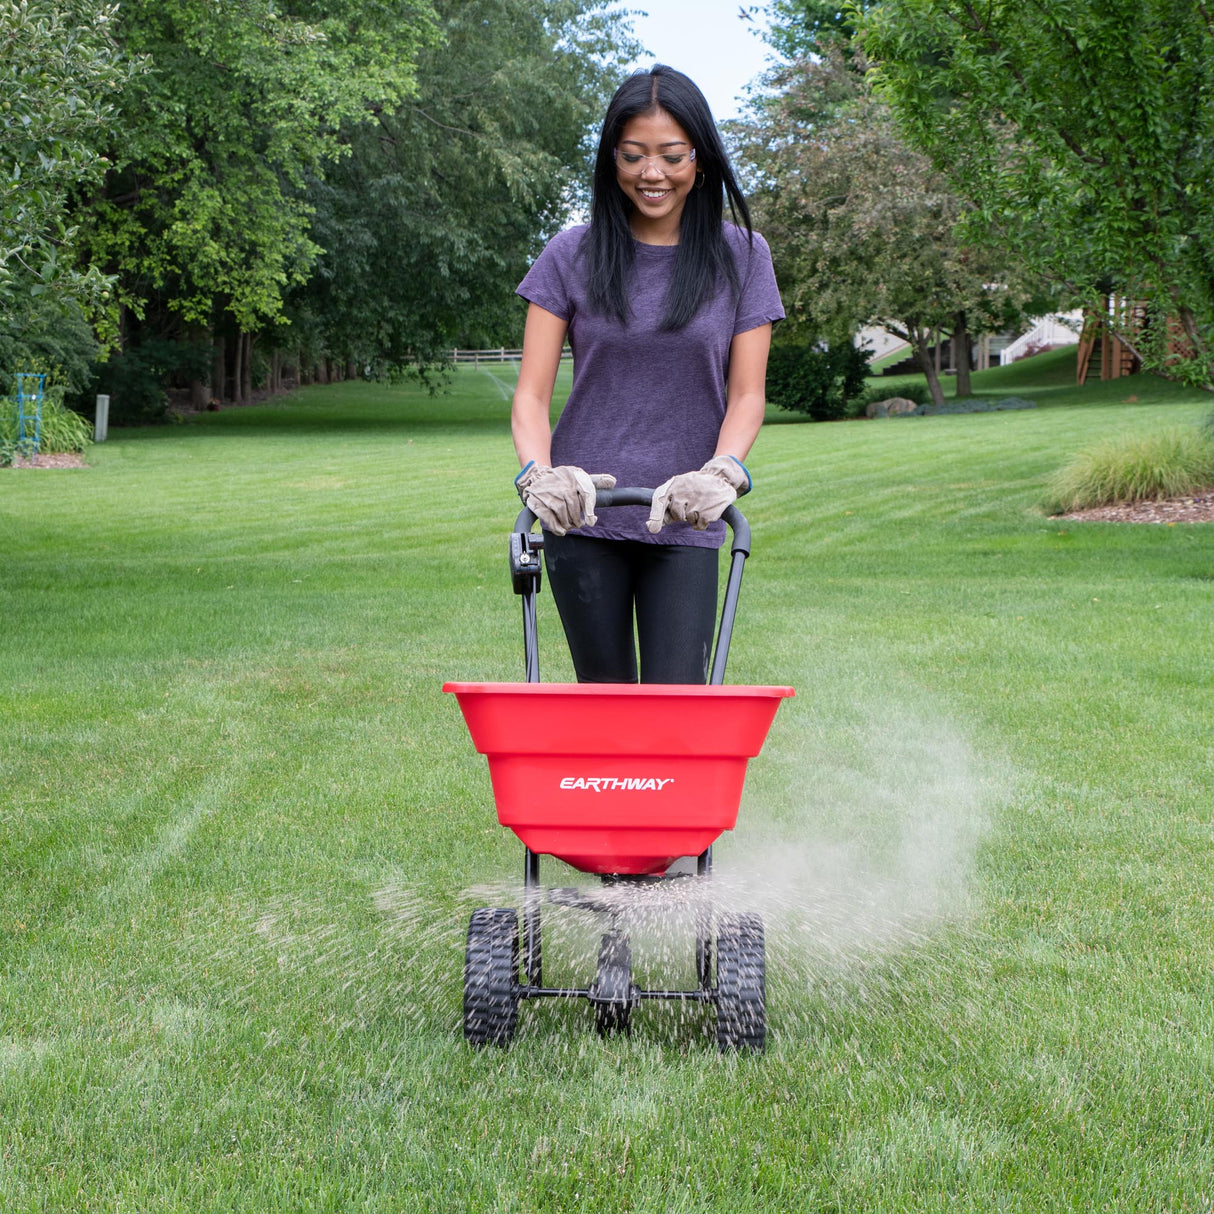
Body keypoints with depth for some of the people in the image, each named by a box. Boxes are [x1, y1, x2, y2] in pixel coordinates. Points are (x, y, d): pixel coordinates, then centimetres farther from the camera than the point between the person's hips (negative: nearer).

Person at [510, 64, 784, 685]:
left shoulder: (740, 257, 5)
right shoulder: (572, 256, 4)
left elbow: (747, 394, 1)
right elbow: (531, 394, 0)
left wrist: (721, 473, -19)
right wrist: (537, 471, -21)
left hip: (686, 523, -1)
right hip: (582, 516, 1)